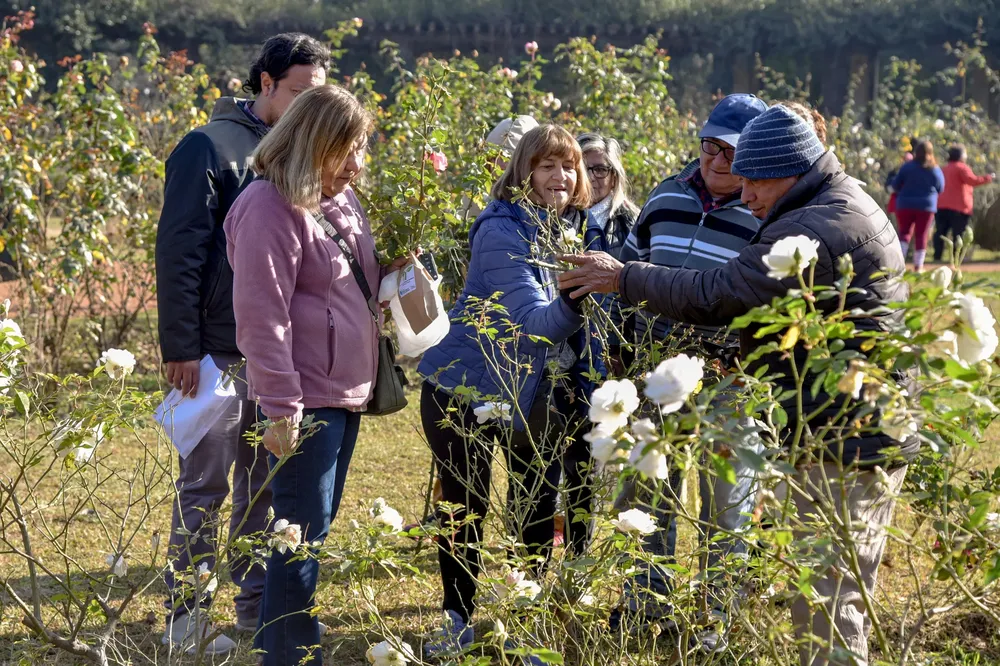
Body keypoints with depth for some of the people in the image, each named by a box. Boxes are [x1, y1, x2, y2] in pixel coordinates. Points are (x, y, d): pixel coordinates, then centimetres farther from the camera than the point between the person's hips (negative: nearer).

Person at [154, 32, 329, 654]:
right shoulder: (211, 147, -8)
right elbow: (179, 251, -11)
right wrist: (180, 348, -15)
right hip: (222, 352, -6)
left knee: (268, 485, 11)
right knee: (206, 486, 1)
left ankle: (258, 611, 20)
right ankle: (187, 619, 10)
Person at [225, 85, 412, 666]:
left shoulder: (341, 197, 11)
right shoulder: (272, 208, -17)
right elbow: (263, 317, -19)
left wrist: (391, 270, 5)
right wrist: (281, 408, -21)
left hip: (348, 394, 9)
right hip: (305, 401, -9)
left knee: (318, 526, 15)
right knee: (302, 534, -4)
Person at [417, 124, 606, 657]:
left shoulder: (583, 230, 0)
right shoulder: (501, 232, -20)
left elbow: (584, 327, 9)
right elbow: (533, 321, -30)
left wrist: (588, 389, 1)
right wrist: (574, 301, -47)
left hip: (533, 393, 6)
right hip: (464, 387, -5)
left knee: (537, 503, 10)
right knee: (465, 508, 2)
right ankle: (458, 619, 17)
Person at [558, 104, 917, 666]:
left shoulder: (817, 230, -21)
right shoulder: (849, 208, 15)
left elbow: (715, 296, -21)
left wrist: (624, 277, -12)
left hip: (843, 445, -11)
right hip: (877, 437, 11)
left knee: (824, 606, -7)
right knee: (849, 595, 19)